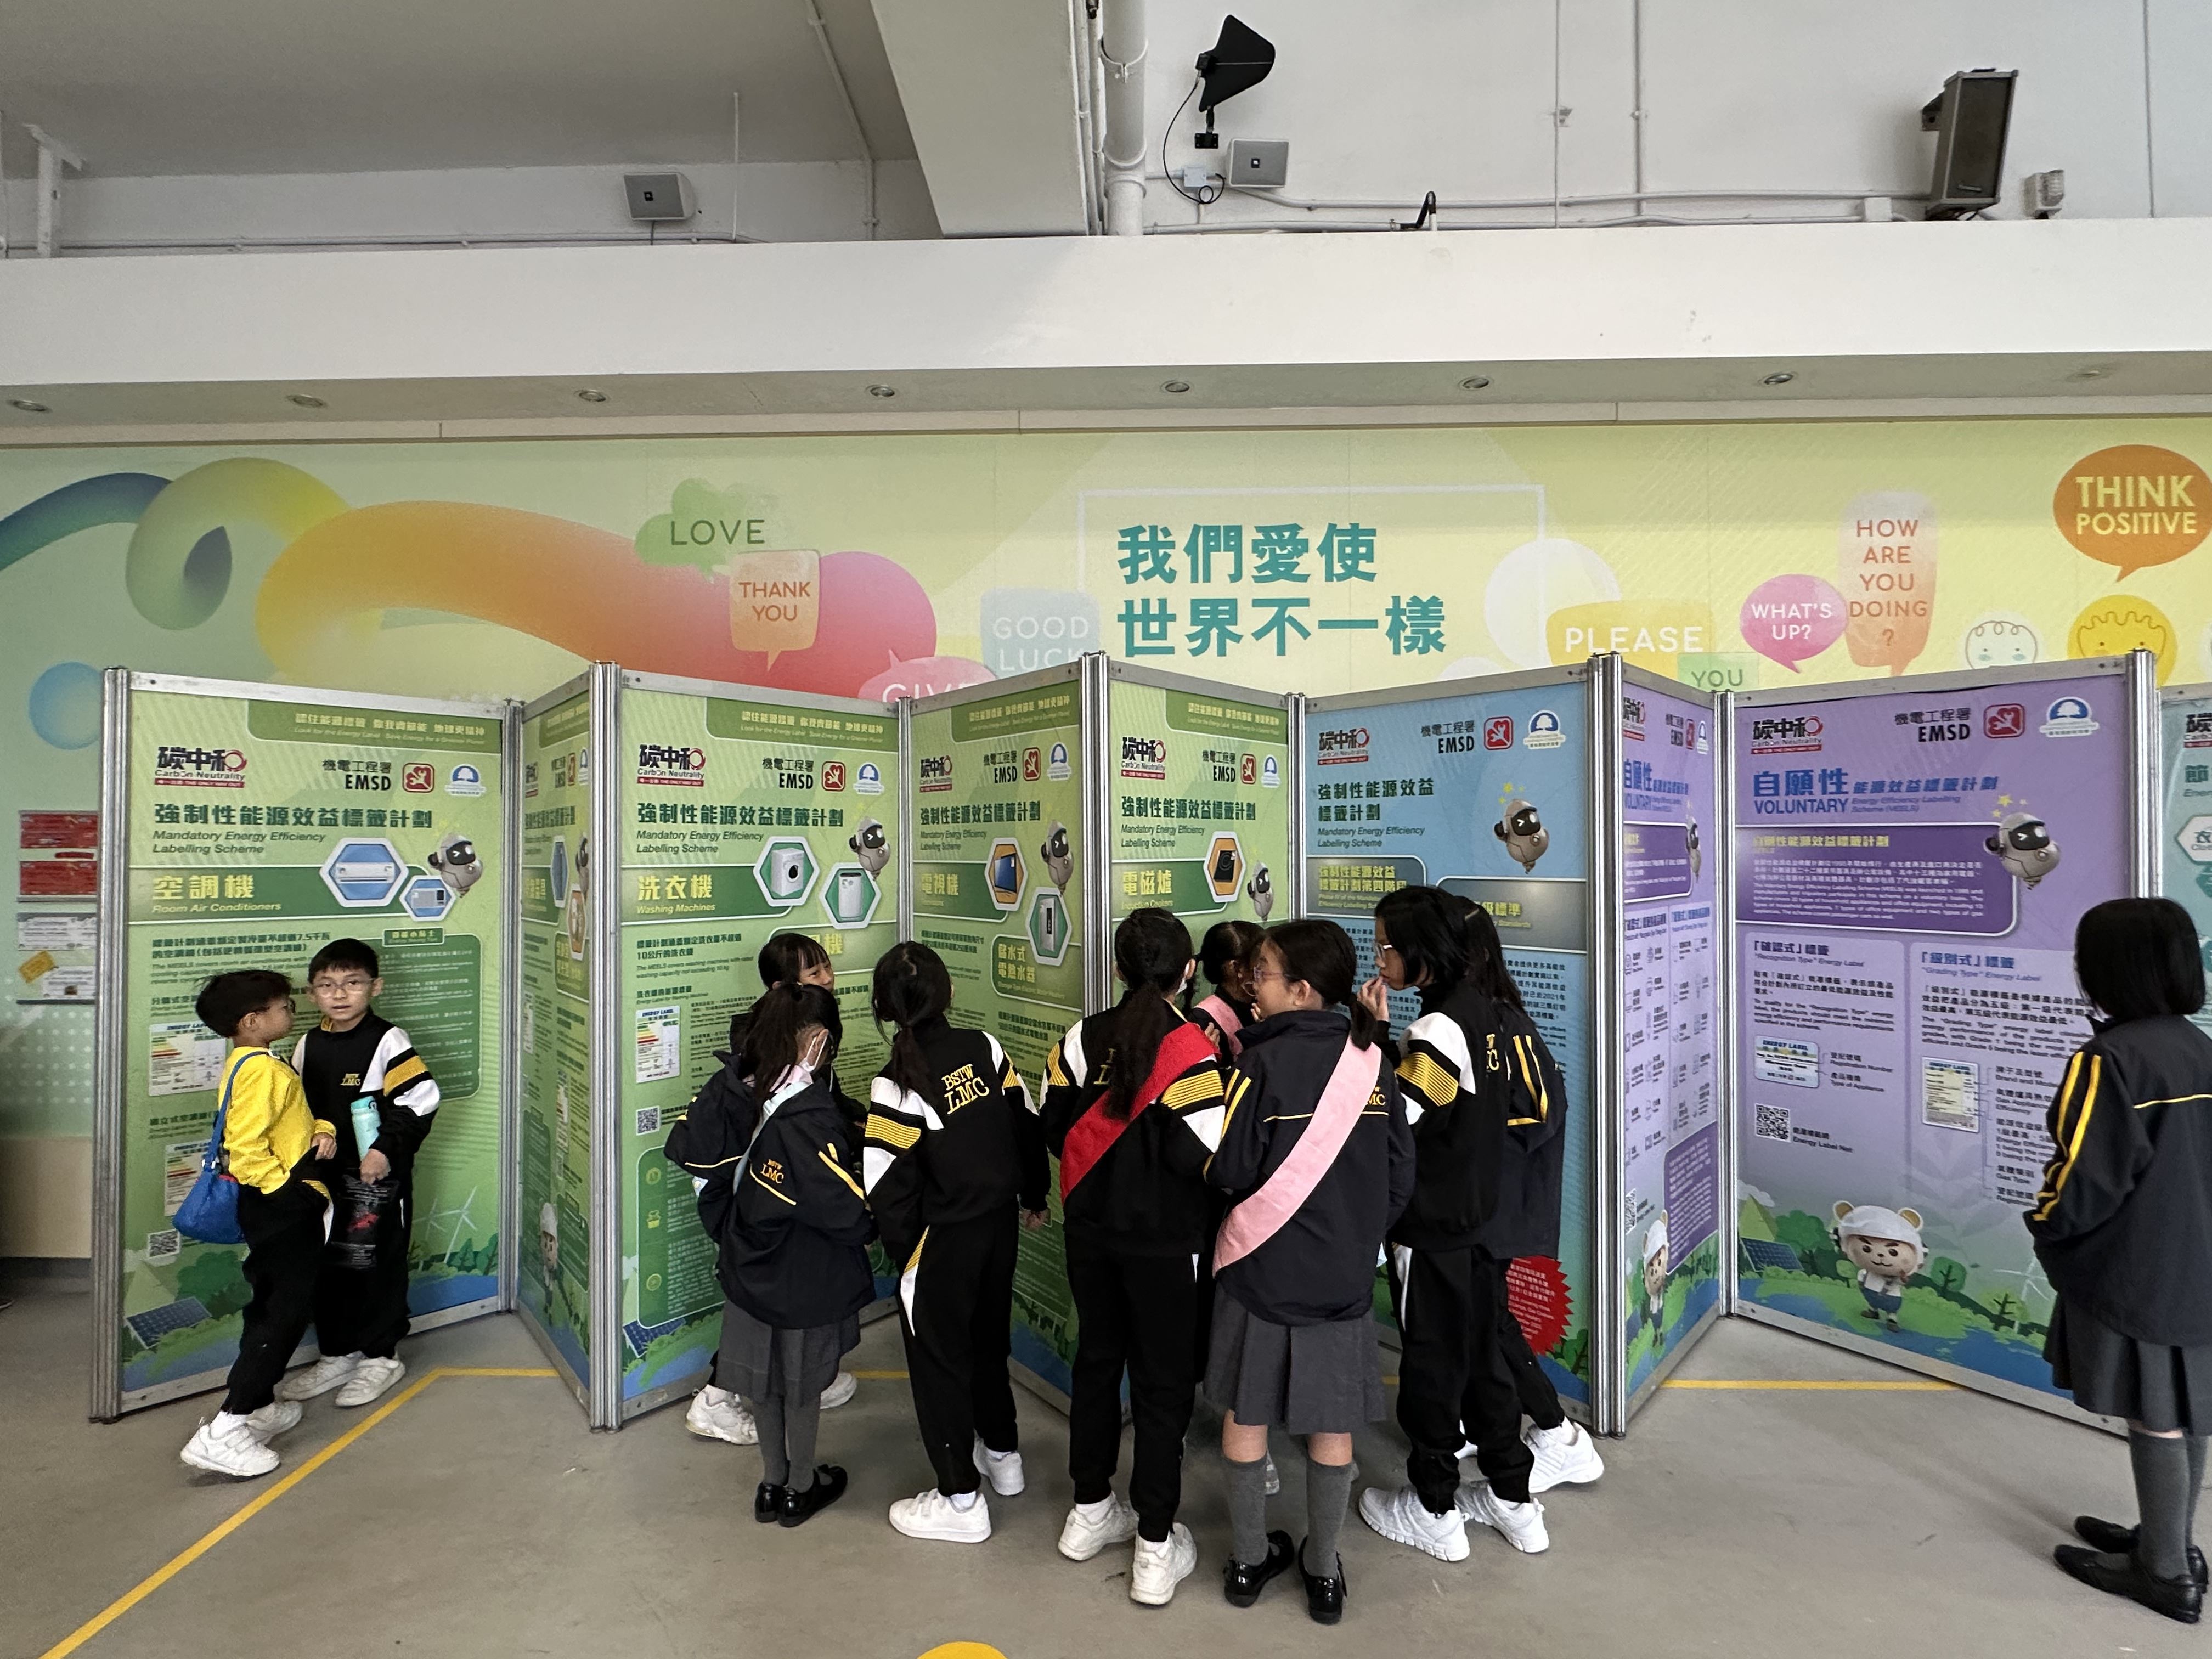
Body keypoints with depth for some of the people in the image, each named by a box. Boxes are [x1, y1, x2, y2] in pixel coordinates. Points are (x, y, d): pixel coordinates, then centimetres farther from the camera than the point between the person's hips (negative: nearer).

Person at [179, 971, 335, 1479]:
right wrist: (290, 1188, -20)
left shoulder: (253, 1065, 12)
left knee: (272, 1306, 19)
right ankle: (225, 1431, -5)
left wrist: (321, 1132, -2)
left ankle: (259, 1405, 31)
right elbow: (247, 1151, -26)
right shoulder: (261, 1069, -20)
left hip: (275, 1208, 10)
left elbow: (287, 1124, 17)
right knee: (287, 1311, -6)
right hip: (283, 1208, -10)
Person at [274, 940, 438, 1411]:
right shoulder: (308, 1045, 8)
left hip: (378, 1177, -6)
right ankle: (336, 1355, 30)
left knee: (377, 1265, 3)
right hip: (323, 1177, 7)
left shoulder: (388, 1041, -12)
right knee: (326, 1267, 14)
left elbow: (420, 1100, -17)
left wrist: (387, 1150, -20)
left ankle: (381, 1356, 19)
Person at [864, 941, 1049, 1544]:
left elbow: (888, 1188, -17)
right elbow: (1028, 1124, 3)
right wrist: (1032, 1195, 18)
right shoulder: (985, 1048, -7)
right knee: (988, 1339, 25)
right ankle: (1003, 1454, 44)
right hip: (1000, 1222, 6)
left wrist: (904, 1252, -1)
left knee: (939, 1360, 11)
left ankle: (961, 1499, 23)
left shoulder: (896, 1086, -21)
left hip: (941, 1242, -6)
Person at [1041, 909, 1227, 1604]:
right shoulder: (1191, 1051, -19)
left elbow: (1056, 1129, 1)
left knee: (1097, 1359, 21)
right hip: (1166, 1242, -5)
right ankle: (1156, 1548, 17)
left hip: (1092, 1229, 5)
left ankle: (1090, 1509, 36)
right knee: (1163, 1383, 8)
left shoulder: (1081, 1039, -5)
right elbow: (1199, 1159, -22)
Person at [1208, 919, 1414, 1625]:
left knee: (1246, 1416, 15)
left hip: (1261, 1270, -3)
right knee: (1331, 1426, 16)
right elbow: (1400, 1178, 1)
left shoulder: (1265, 1062, -15)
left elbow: (1228, 1170, -13)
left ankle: (1250, 1560, 29)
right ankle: (1322, 1570, 28)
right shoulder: (1372, 1064, -4)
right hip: (1343, 1277, 3)